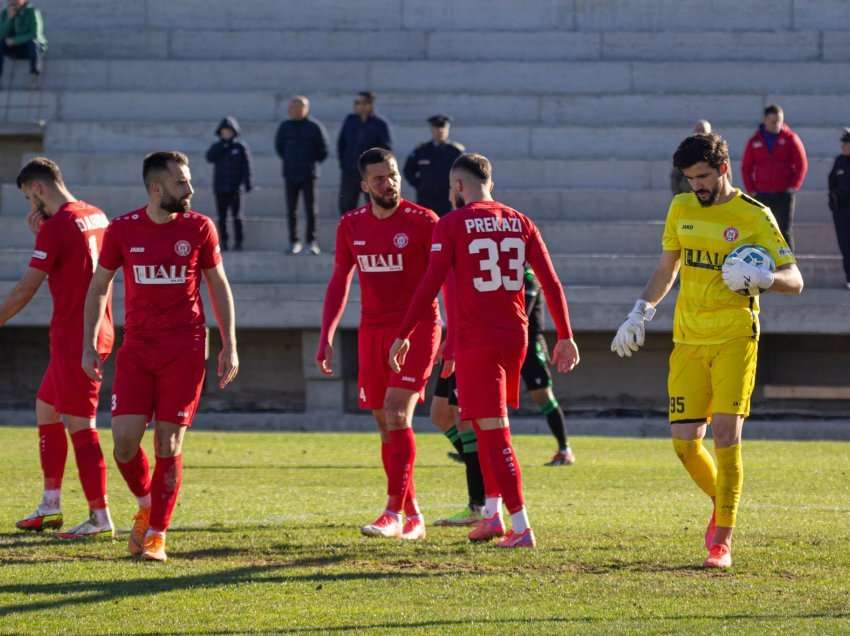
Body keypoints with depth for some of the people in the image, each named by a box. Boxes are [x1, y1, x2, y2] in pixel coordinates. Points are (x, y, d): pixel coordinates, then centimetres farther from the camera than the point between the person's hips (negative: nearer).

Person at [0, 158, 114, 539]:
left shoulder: (57, 226, -15)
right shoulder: (95, 216, 11)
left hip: (73, 337, -9)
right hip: (97, 333, 9)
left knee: (79, 425, -6)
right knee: (45, 409, 18)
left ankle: (100, 518, -7)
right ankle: (50, 506, 21)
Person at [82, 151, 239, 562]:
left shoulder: (199, 228, 0)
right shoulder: (122, 229, 0)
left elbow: (218, 286, 9)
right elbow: (99, 286, 10)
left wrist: (229, 346, 4)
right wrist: (88, 346, 5)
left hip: (185, 351, -1)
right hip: (136, 350, 1)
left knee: (169, 444, -2)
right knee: (124, 438, -8)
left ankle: (156, 535, 7)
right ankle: (145, 503, 21)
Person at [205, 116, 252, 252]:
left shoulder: (240, 147, -2)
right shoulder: (217, 147, 6)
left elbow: (246, 166, -3)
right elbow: (210, 158, -12)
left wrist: (247, 183, -10)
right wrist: (222, 144, -14)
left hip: (235, 188, -3)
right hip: (220, 188, 3)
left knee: (237, 216, 0)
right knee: (222, 217, 5)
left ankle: (239, 242, 5)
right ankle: (223, 241, 10)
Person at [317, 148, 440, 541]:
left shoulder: (422, 222, -7)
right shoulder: (351, 226, 7)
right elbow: (339, 282, 15)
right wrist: (326, 336, 8)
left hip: (416, 328, -5)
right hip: (372, 330, 5)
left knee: (396, 414, -17)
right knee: (386, 424, 6)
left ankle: (394, 514, -18)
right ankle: (413, 517, 14)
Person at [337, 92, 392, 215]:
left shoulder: (380, 124, -8)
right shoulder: (350, 120, 5)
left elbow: (386, 149, -7)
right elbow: (341, 143, 15)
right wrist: (343, 163, 8)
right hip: (349, 173, 4)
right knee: (345, 205, 5)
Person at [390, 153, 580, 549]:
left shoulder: (452, 225, -5)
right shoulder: (520, 223, 9)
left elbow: (430, 286, -11)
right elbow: (550, 282, 7)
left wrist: (403, 336, -5)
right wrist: (565, 337, 12)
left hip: (475, 339, -5)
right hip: (515, 336, 5)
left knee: (494, 433, -5)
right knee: (488, 424, 23)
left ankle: (521, 527, -10)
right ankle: (493, 513, 20)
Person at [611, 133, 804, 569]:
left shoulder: (755, 217, -4)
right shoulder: (681, 209, 11)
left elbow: (794, 280, -4)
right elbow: (666, 270, 24)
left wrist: (761, 278, -24)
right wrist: (640, 313, 13)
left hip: (734, 339, -5)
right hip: (688, 340, 5)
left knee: (726, 434, -14)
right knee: (684, 442, -1)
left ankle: (723, 540, -8)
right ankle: (722, 504, 28)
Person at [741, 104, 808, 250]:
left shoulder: (790, 139, 0)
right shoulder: (755, 142, 6)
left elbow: (802, 164, 0)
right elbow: (746, 168, 10)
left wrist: (793, 187, -8)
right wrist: (751, 190, 1)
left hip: (784, 194, -3)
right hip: (761, 194, 3)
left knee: (785, 232, -7)